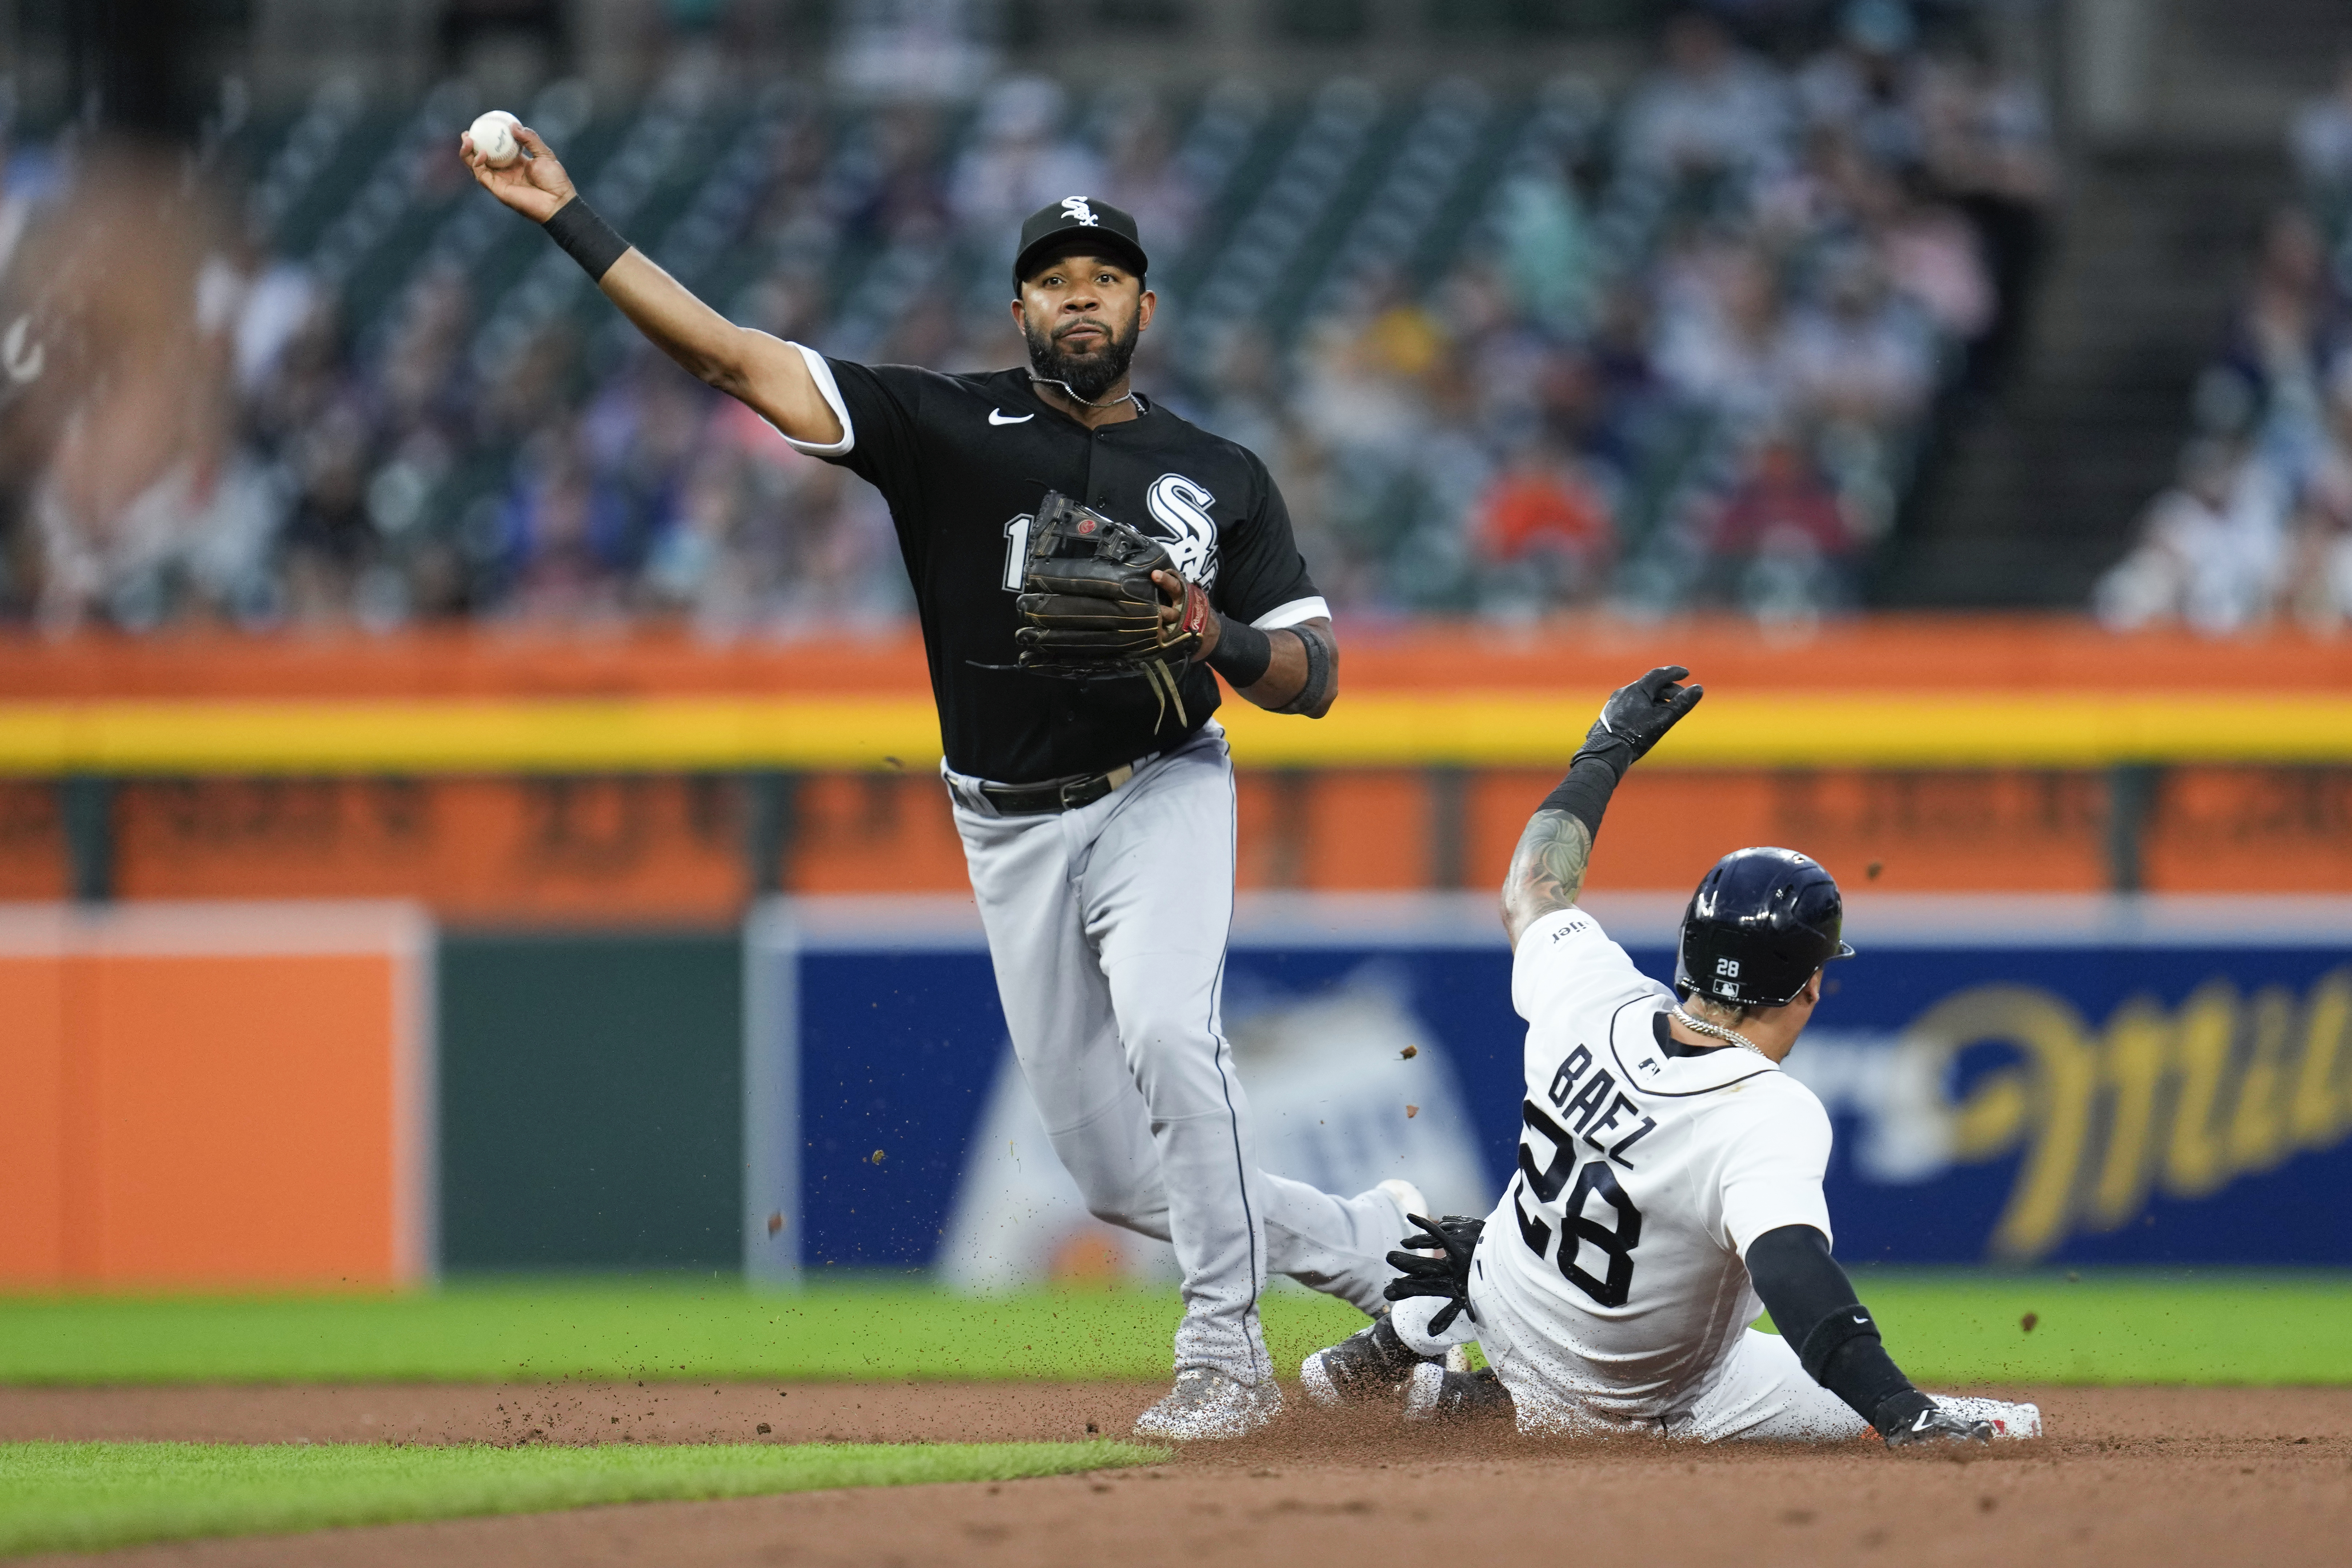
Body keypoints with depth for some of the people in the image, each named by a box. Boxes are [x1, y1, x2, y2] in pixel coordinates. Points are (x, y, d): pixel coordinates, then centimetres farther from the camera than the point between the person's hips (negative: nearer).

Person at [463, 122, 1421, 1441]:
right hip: (1014, 829, 2)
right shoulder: (947, 428, -1)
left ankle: (1227, 1357, -22)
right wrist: (573, 222, -16)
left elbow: (1314, 679, 2)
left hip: (1160, 795, -2)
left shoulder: (1222, 479, 2)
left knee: (1165, 1028, -31)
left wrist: (1218, 639, -20)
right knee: (1122, 1180, 3)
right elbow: (737, 358, -8)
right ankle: (1371, 1248, 25)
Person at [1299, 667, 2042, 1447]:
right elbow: (1790, 1266, -51)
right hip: (1639, 1401, -7)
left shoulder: (1594, 999, -17)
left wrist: (1609, 750, 17)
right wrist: (1901, 1411, -57)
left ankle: (1399, 1346, 27)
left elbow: (1533, 888, 5)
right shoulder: (1772, 1118, -35)